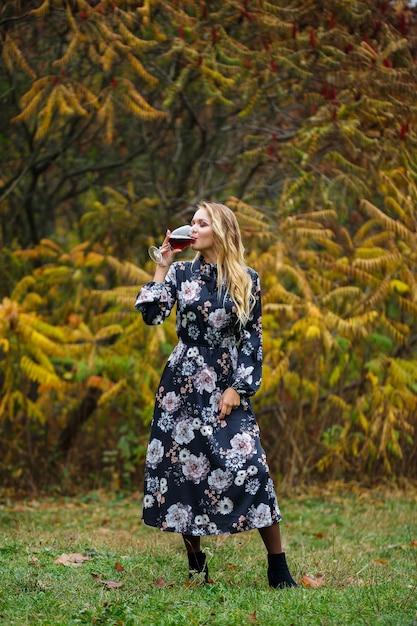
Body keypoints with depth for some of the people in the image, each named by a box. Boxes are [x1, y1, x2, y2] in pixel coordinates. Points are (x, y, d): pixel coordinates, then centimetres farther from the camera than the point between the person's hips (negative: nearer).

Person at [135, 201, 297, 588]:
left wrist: (238, 388, -7)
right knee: (182, 464, 0)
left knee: (250, 465, -14)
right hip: (183, 383, 2)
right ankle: (195, 558, 14)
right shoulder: (182, 273, 6)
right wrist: (163, 266, -3)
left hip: (226, 385, -2)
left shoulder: (246, 280, 2)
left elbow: (252, 339, 1)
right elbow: (151, 314, -5)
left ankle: (278, 567, -8)